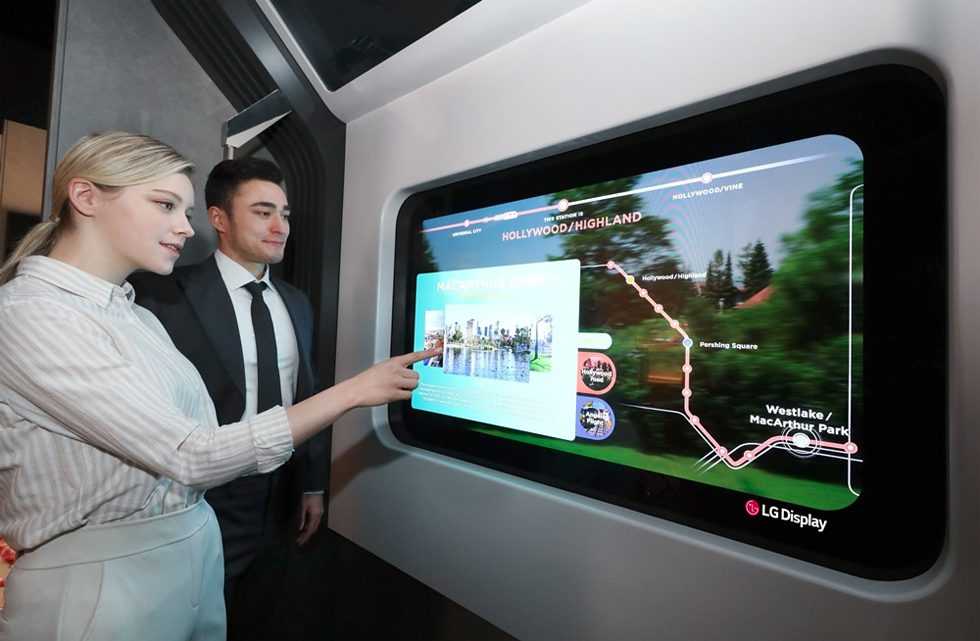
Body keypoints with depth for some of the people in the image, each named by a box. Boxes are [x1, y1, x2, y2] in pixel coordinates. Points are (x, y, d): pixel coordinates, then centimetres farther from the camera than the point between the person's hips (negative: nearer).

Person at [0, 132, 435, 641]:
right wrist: (353, 390, -23)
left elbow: (184, 446, 4)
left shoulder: (141, 317, 6)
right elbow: (194, 456, -26)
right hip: (97, 584, -7)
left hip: (197, 554, 7)